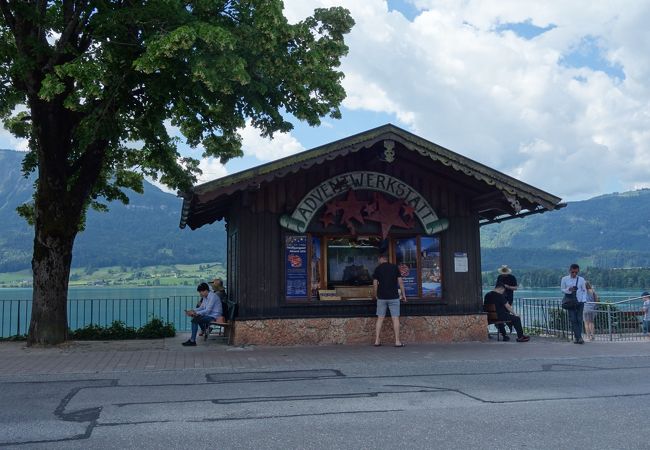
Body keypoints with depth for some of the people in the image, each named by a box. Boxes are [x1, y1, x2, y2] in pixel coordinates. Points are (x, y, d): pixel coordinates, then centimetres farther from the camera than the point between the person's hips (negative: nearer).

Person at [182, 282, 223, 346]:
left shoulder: (212, 296, -18)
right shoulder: (205, 297, 11)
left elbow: (207, 310, -23)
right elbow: (201, 308, 16)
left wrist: (196, 313, -23)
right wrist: (192, 311, 0)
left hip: (214, 316, -9)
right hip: (209, 315, 9)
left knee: (195, 320, -21)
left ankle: (192, 341, -18)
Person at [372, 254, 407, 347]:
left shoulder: (377, 268, 1)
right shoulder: (394, 267, 2)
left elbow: (375, 284, -2)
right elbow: (400, 281, -2)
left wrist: (376, 295, 11)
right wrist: (403, 294, 6)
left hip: (381, 297, 1)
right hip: (394, 297, -1)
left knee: (380, 319, 6)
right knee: (395, 318, 2)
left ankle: (377, 340, 6)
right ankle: (397, 341, 0)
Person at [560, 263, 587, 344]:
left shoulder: (581, 279, 4)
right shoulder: (564, 279, 3)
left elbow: (584, 291, 8)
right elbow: (562, 290, 7)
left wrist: (583, 300, -4)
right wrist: (569, 290, -14)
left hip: (580, 302, 0)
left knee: (579, 319, -2)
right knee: (573, 320, -5)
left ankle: (578, 337, 1)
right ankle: (578, 337, -3)